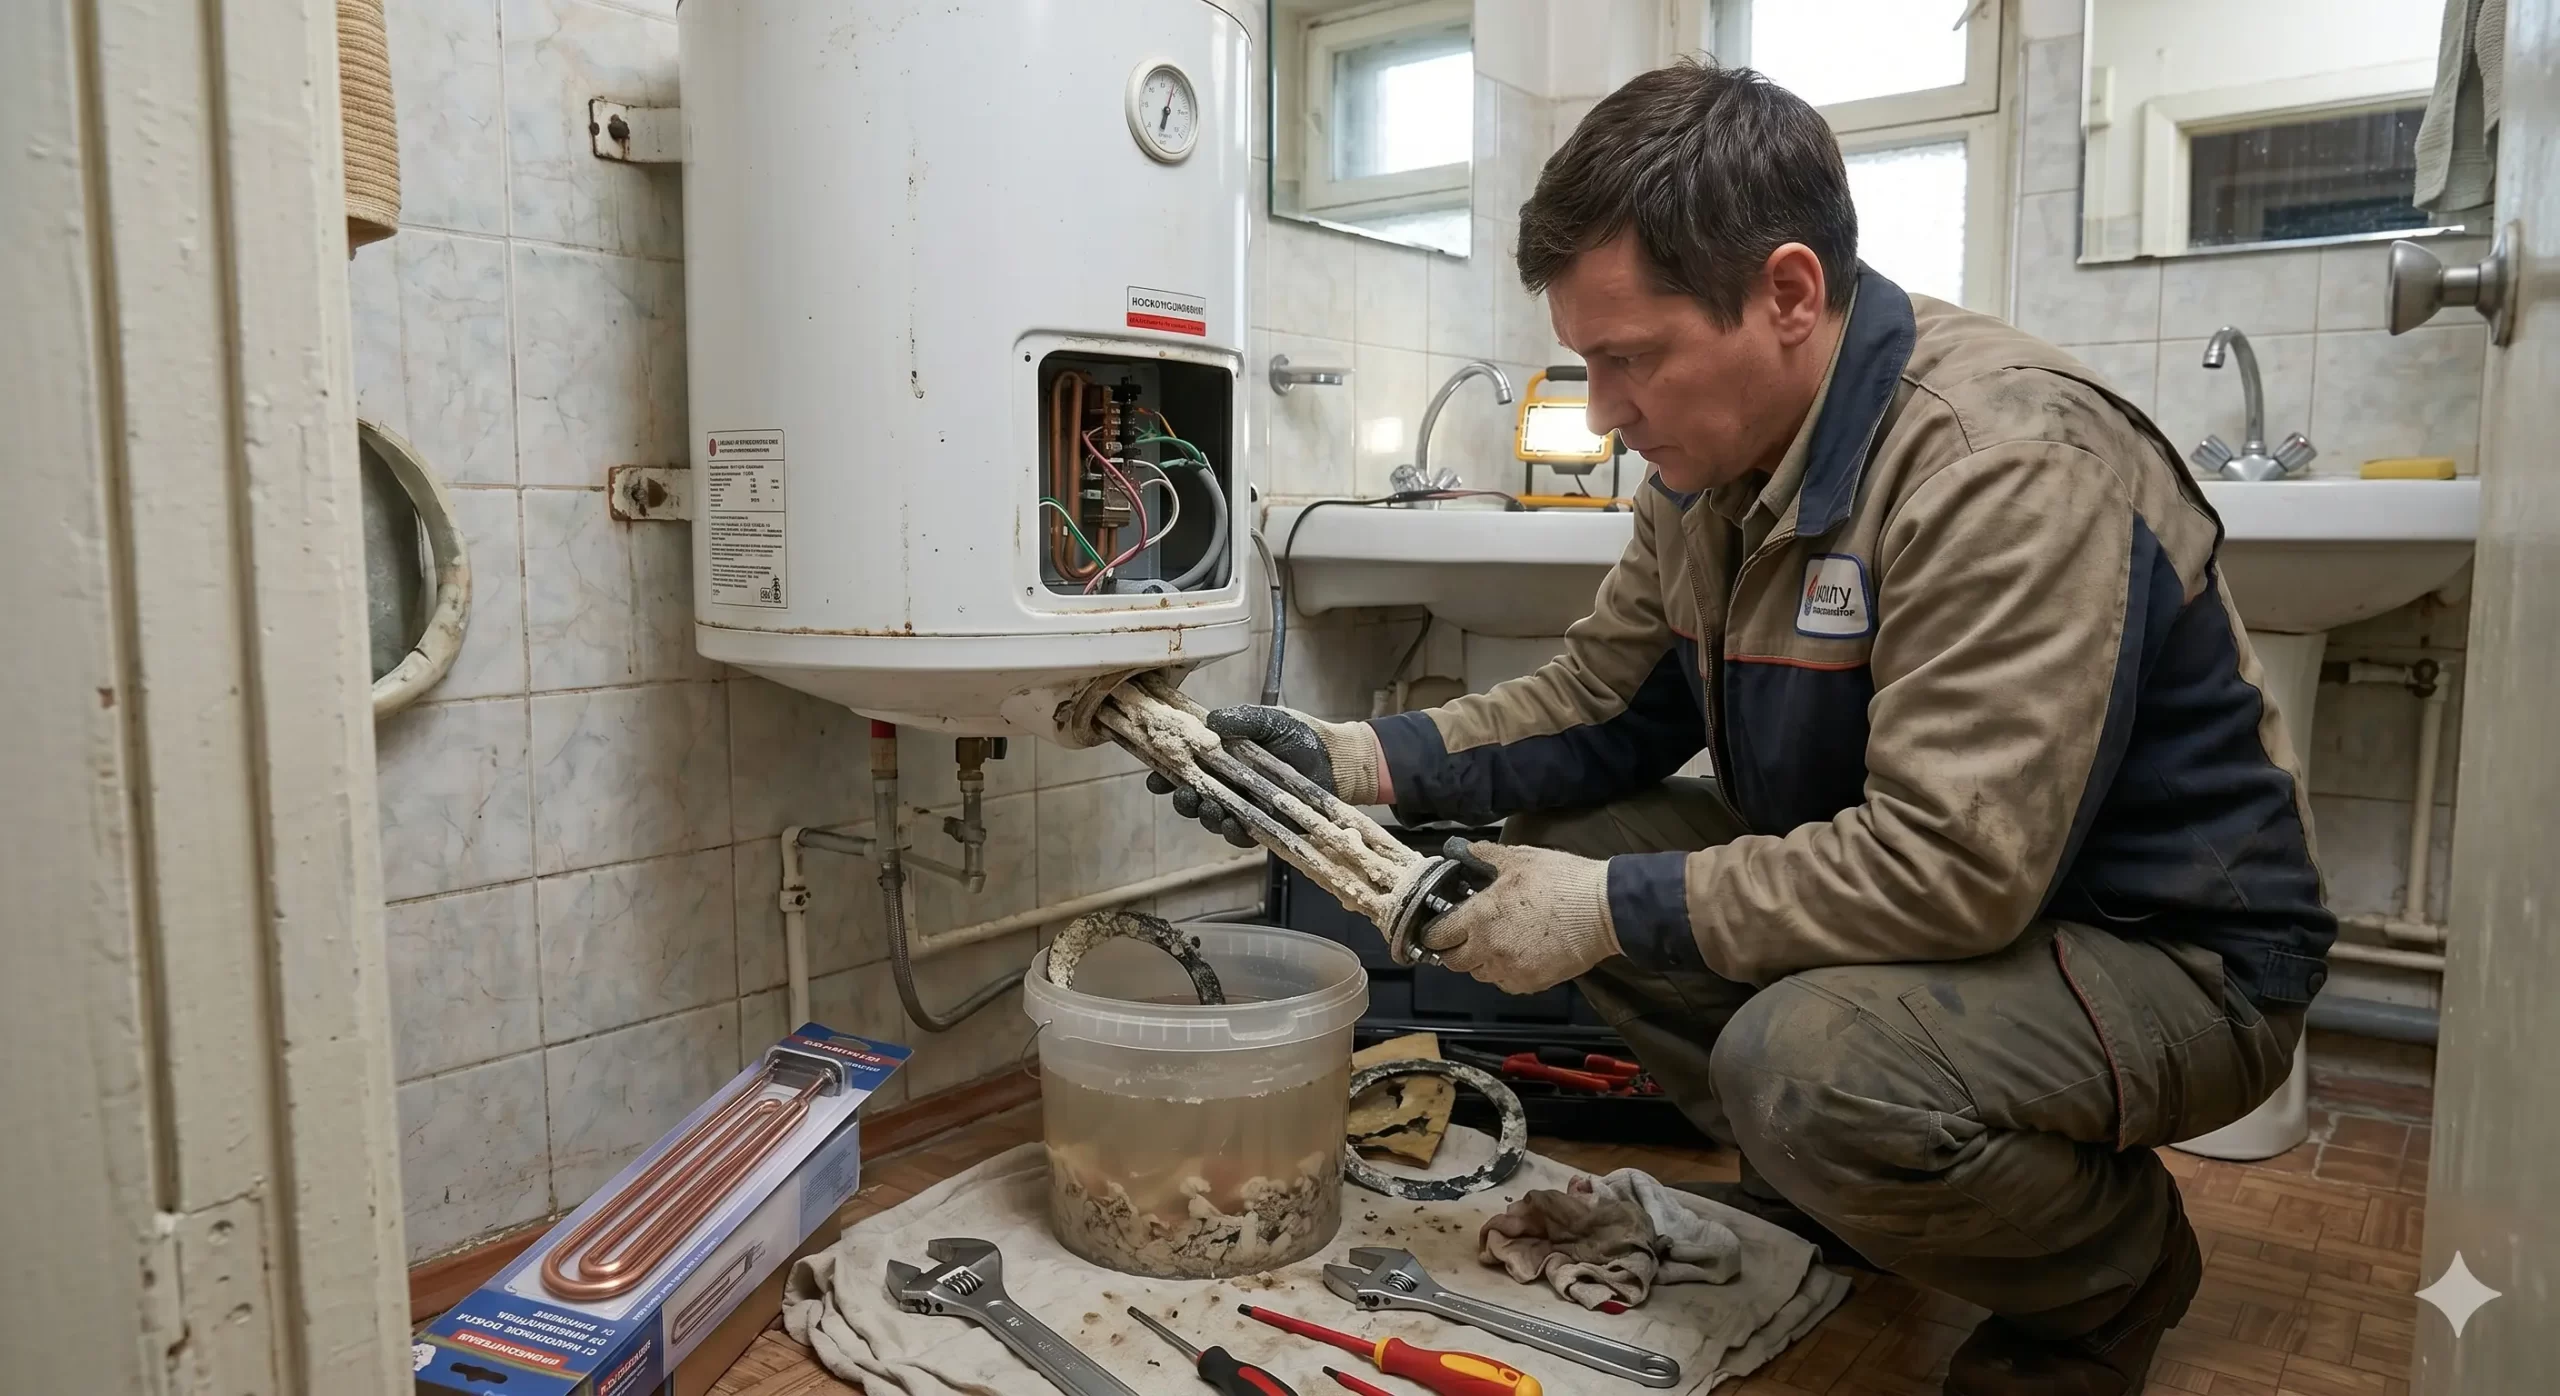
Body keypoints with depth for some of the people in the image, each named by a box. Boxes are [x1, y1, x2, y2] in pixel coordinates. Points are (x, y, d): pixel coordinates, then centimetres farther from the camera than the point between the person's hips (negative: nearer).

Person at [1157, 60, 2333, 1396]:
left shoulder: (2010, 467, -28)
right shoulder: (1716, 450, -1)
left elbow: (1951, 867, -33)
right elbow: (1602, 700, 5)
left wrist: (1612, 911, -26)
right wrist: (1361, 760, -7)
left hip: (2170, 953, -7)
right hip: (1920, 883, 8)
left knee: (1811, 1061, -35)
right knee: (1555, 841, -3)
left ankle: (2115, 1264, 1)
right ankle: (1824, 1196, 13)